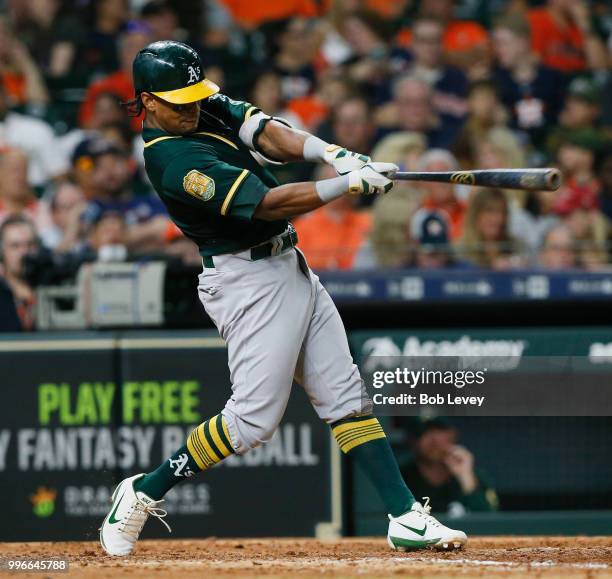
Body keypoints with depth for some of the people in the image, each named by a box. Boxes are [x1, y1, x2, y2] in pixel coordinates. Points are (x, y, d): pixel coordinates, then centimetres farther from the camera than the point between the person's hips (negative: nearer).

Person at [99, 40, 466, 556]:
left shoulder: (209, 106, 5)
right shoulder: (175, 161, -23)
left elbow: (269, 134, -5)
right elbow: (269, 204, -25)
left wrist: (332, 153, -23)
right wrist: (352, 183, -27)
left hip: (291, 270, 9)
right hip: (250, 281, -9)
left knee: (346, 395, 4)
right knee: (255, 416, -10)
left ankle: (405, 517, 3)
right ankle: (145, 493, 6)